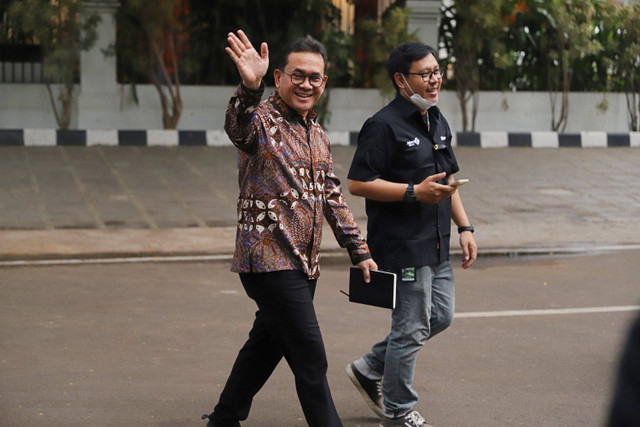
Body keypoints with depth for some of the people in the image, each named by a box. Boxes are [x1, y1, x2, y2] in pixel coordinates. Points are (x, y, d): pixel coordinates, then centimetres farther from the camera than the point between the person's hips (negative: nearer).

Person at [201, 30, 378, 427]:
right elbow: (238, 127, -35)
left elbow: (333, 197, 22)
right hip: (270, 261, -8)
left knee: (267, 345, 18)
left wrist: (360, 250, 18)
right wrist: (250, 89, -56)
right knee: (311, 361, -8)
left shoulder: (318, 135, 16)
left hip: (303, 264, 8)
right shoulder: (262, 119, -10)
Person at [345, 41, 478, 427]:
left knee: (440, 317, 16)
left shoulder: (438, 122, 14)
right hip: (402, 246, -9)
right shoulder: (384, 126, -14)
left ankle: (370, 369, 31)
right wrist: (415, 192, -21)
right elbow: (358, 183, -18)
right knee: (411, 329, 0)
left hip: (437, 245, 9)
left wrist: (465, 227, 13)